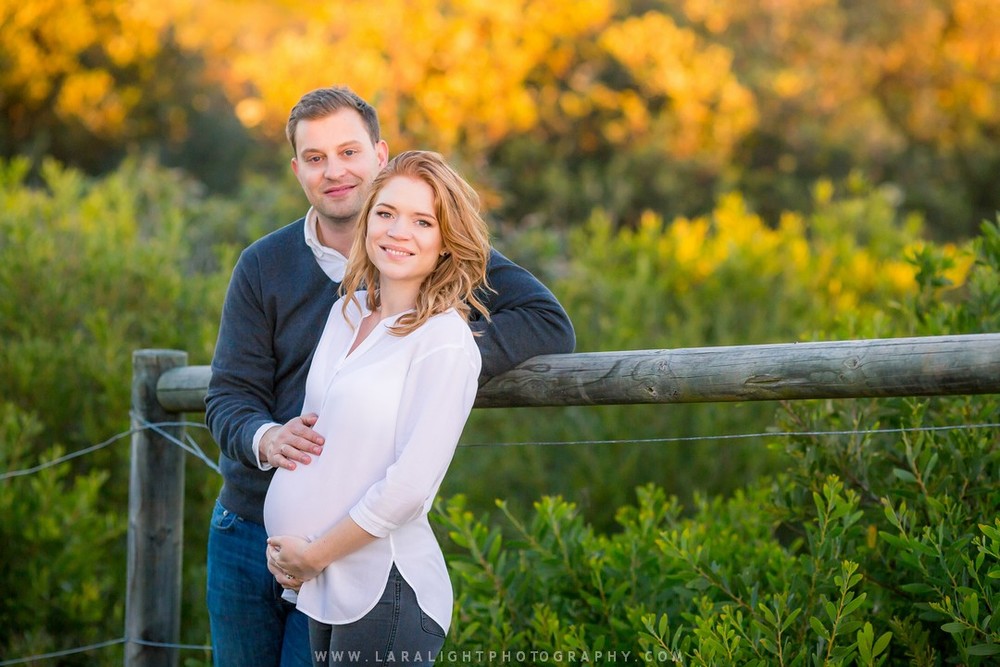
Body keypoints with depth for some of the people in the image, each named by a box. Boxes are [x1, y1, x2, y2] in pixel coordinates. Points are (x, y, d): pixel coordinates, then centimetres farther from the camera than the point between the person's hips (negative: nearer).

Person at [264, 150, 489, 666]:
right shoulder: (346, 312, 9)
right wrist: (287, 547, 4)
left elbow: (408, 486, -18)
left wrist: (311, 555, -9)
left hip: (388, 590, -7)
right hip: (326, 586, 7)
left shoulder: (446, 342, -13)